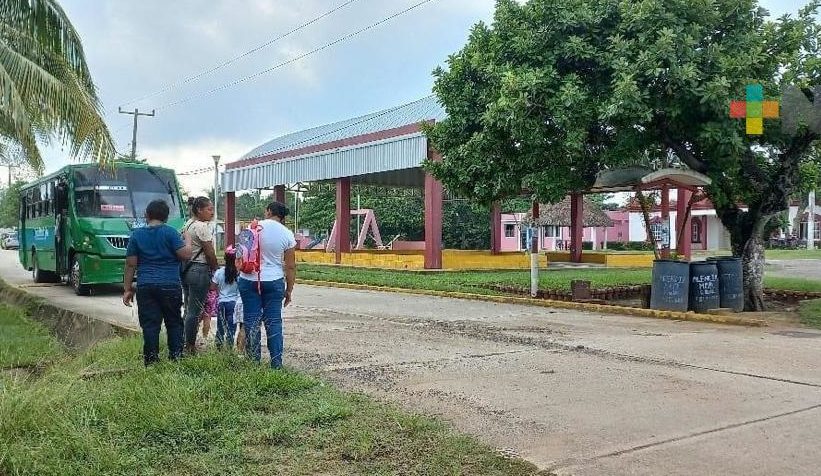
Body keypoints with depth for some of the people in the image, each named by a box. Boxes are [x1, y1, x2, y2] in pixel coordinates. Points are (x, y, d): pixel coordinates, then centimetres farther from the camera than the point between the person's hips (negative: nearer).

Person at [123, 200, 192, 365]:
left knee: (149, 325, 4)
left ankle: (151, 361, 5)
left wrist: (127, 289, 11)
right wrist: (188, 241, 11)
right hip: (170, 286, -2)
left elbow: (130, 264, 6)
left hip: (145, 286, 2)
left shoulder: (136, 234, 7)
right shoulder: (170, 232, -3)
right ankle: (176, 357, 10)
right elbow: (185, 255, -9)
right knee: (174, 322, 10)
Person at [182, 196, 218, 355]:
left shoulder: (187, 224, 14)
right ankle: (190, 346, 3)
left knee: (189, 309, 15)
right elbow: (210, 254, -14)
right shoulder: (202, 227, -14)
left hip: (186, 269, 10)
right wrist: (216, 270, -1)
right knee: (195, 311, -3)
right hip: (200, 270, -10)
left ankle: (187, 344, 20)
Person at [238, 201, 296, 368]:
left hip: (249, 280, 0)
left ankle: (253, 361, 11)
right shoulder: (287, 234, -3)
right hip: (274, 282, 1)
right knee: (274, 322, 7)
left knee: (251, 322, 7)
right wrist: (289, 290, 7)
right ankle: (276, 362, 8)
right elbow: (290, 266, -1)